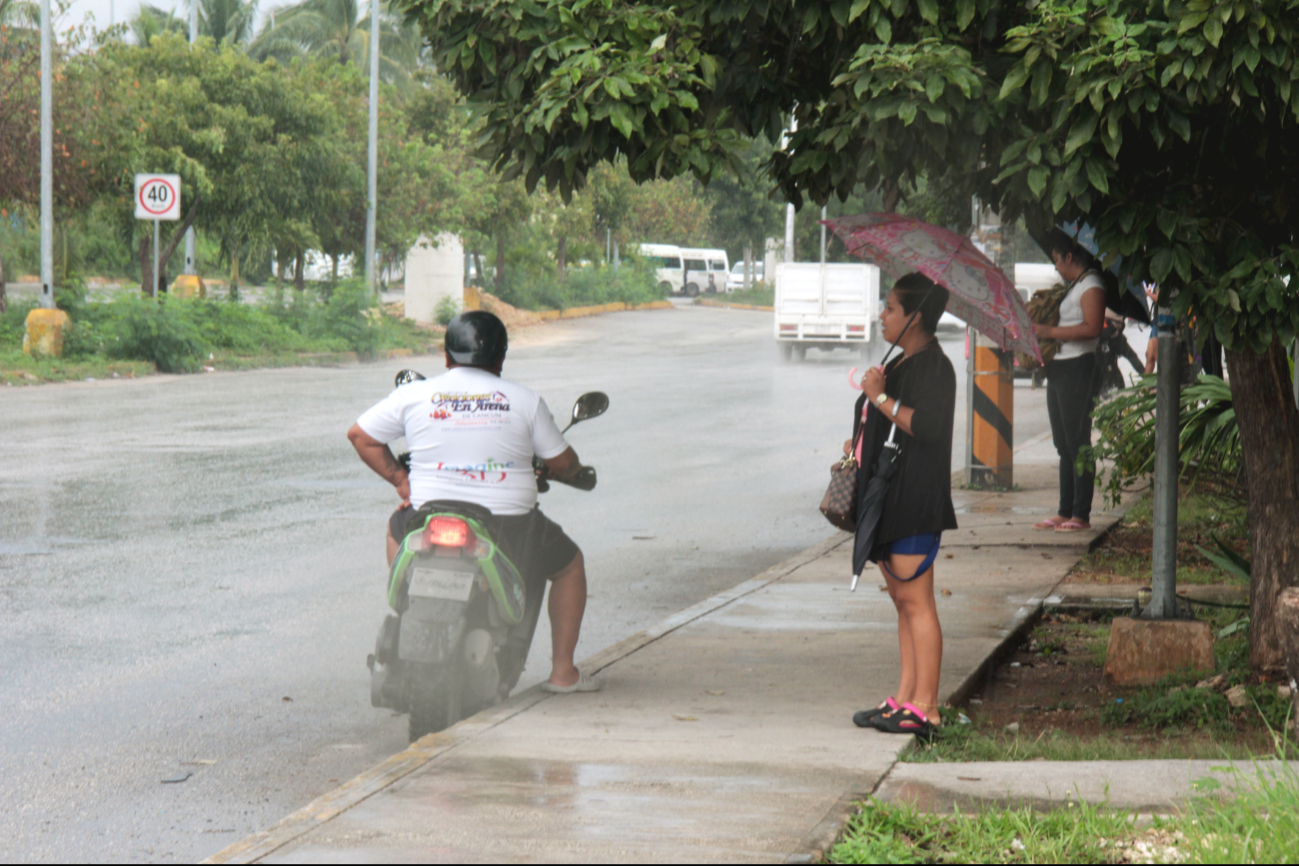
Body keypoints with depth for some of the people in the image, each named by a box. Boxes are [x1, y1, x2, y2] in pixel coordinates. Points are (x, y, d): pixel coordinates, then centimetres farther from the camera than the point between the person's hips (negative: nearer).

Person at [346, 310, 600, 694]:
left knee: (397, 527, 36)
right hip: (509, 529, -2)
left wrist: (399, 479, 18)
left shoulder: (414, 395, 2)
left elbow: (360, 435, 11)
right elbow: (562, 462, 7)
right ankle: (562, 671, 23)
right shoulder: (525, 401, -1)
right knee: (570, 565, 26)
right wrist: (574, 470, 30)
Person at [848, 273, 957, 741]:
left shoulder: (933, 368, -13)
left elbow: (927, 426, -27)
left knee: (915, 600, -9)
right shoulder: (902, 364, 19)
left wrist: (881, 397, -19)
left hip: (914, 502, -10)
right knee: (902, 599, 10)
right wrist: (860, 444, 14)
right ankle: (905, 698, 14)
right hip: (888, 499, 10)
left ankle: (924, 707, -8)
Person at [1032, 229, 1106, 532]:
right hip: (1059, 369, 10)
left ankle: (1081, 515, -7)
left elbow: (1093, 327, -22)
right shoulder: (1073, 287, 20)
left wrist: (1051, 332, -20)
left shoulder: (1091, 285, -10)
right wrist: (1040, 328, 16)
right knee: (1064, 445, 12)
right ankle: (1065, 513, 16)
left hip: (1078, 368, -10)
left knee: (1077, 442, -8)